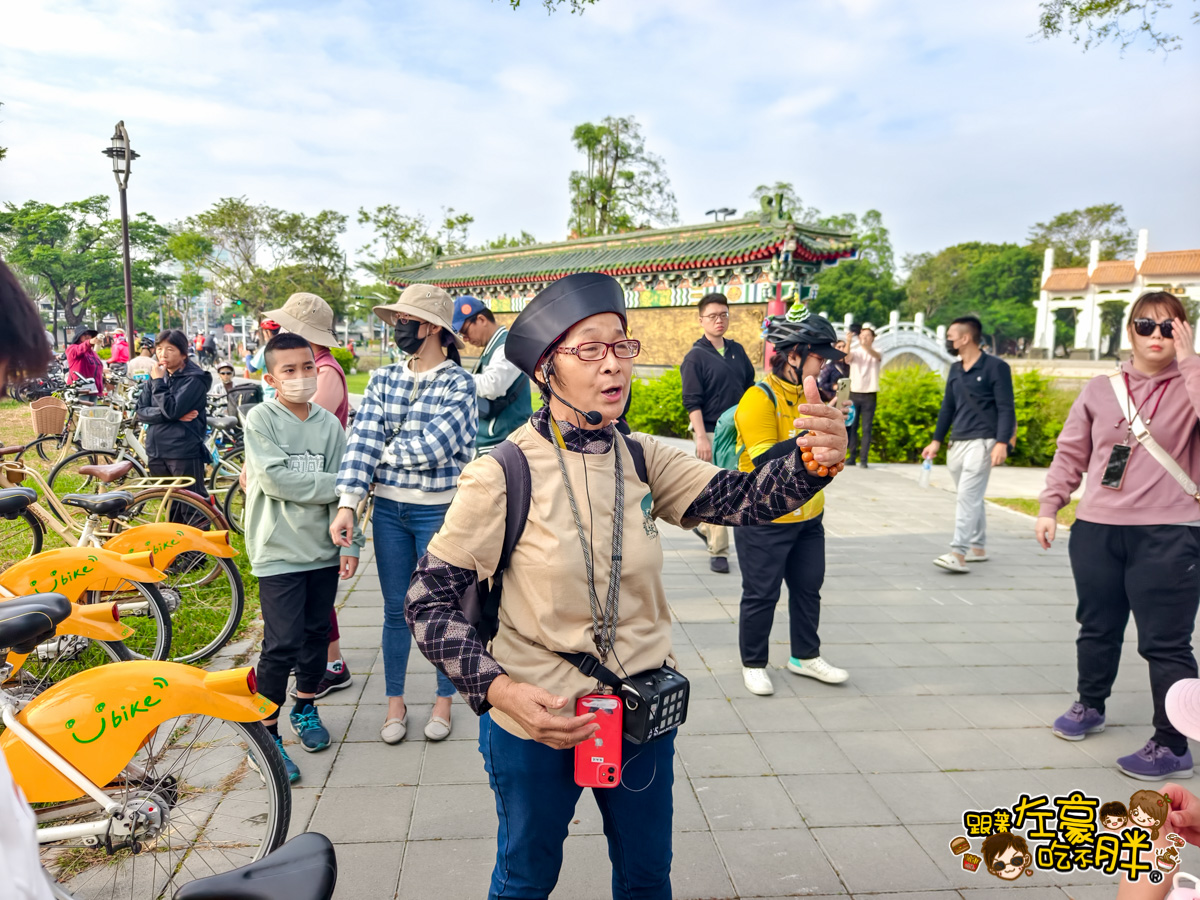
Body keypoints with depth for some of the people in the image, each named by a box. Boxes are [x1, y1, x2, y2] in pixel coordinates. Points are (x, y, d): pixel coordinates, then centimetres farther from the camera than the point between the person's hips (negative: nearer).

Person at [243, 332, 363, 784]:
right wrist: (333, 483, -13)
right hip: (280, 551, -4)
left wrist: (350, 544, -3)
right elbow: (275, 478, -17)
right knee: (282, 643, -5)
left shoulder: (329, 423, 4)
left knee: (317, 633, 15)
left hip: (323, 549, 4)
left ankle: (305, 706, 37)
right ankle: (266, 733, 12)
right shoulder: (261, 418, -5)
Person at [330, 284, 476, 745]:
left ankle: (443, 700, 28)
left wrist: (385, 449, -6)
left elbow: (433, 446, -20)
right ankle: (395, 702, 29)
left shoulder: (458, 382, -9)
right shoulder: (382, 379, 4)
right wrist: (347, 505, -14)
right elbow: (362, 440, -5)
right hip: (388, 508, 4)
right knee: (395, 609, 13)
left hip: (437, 511, -3)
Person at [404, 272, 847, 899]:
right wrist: (499, 691, -25)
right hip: (535, 720, -3)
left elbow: (740, 498, -16)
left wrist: (814, 459, -36)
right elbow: (428, 601, -14)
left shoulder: (641, 459, -5)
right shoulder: (503, 474, -19)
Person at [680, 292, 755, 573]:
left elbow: (750, 387, 18)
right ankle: (718, 551, 5)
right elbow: (692, 403, -11)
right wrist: (701, 437, -18)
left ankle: (704, 526, 34)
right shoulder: (695, 357, -7)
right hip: (711, 431, -6)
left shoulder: (737, 350, 10)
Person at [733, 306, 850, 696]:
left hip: (807, 517, 8)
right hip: (764, 520, -8)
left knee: (808, 588, 16)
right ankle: (753, 664, 23)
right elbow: (766, 461, -25)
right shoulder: (760, 398, -18)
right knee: (761, 595, 5)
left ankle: (805, 656, 34)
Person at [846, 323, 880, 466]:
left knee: (866, 428, -3)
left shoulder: (877, 353, 3)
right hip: (854, 394, 2)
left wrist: (866, 346, -43)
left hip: (869, 395, -2)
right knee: (852, 427, 3)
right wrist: (848, 342, -35)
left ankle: (864, 459, -3)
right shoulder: (855, 351, 7)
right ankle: (852, 457, 9)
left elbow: (876, 356, -22)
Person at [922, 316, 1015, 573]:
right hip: (958, 444, 7)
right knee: (972, 497, 14)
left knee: (968, 496, -14)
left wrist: (1001, 443, -19)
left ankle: (958, 553, -18)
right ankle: (978, 547, 24)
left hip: (982, 443, -7)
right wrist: (936, 441, 17)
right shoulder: (955, 370, 14)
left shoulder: (995, 367, -6)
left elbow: (1006, 409, -9)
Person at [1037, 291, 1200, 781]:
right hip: (1096, 529, 4)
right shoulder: (1102, 389, 7)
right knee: (1097, 628, 18)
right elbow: (1071, 454, 10)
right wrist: (1048, 507, 4)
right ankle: (1090, 706, 40)